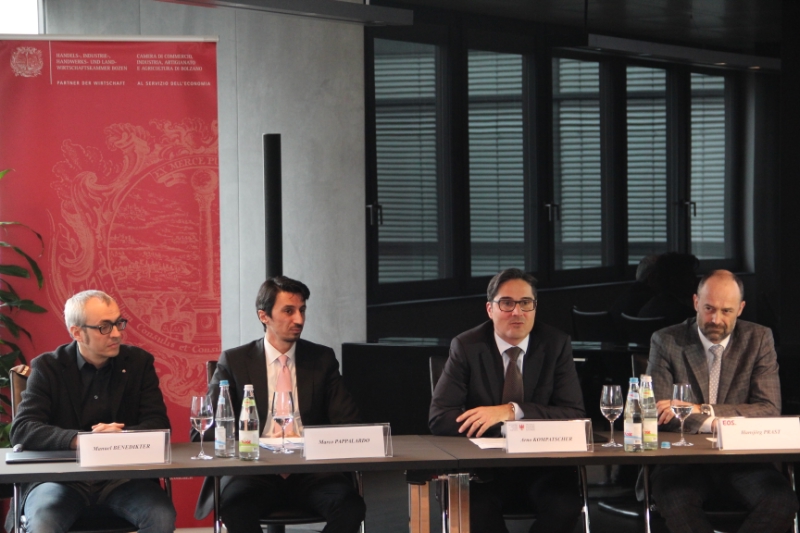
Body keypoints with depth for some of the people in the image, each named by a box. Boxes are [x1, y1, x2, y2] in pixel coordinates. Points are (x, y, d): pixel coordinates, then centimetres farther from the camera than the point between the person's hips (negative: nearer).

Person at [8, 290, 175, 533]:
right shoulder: (47, 367, 2)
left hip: (124, 474, 2)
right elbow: (22, 430, -9)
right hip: (61, 476, -2)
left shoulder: (139, 362, 7)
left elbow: (158, 425, 2)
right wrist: (79, 440, -26)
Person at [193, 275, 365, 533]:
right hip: (255, 471, -2)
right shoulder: (233, 361, 8)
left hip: (310, 471, 2)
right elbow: (205, 431, 4)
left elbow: (348, 424, 11)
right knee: (235, 506, -36)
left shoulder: (322, 359, 13)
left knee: (350, 506, -30)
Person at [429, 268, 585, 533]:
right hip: (485, 468, -1)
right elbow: (440, 418, -8)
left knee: (565, 506, -31)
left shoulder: (556, 345, 2)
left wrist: (513, 411, -22)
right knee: (474, 510, -33)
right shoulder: (466, 347, -1)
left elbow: (574, 414, -6)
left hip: (544, 465, 1)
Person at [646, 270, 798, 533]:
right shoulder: (666, 342, 2)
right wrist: (710, 423, -22)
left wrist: (702, 411, -17)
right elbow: (656, 414, -5)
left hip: (742, 458, 2)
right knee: (675, 500, -35)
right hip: (684, 457, -2)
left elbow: (769, 410, -5)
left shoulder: (758, 339, 5)